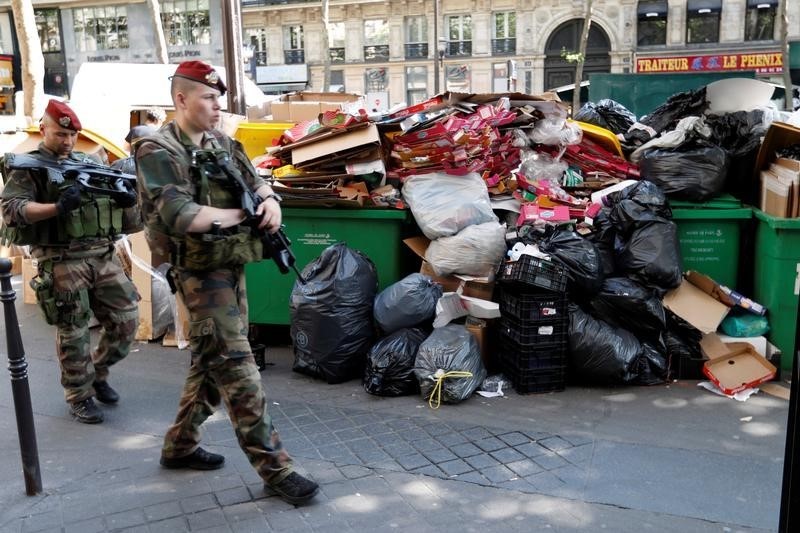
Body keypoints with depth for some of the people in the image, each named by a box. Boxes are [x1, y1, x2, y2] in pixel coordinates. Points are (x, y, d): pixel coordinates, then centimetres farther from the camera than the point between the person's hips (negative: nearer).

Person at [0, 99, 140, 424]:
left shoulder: (89, 162, 16)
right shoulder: (29, 167, -1)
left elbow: (116, 199, 21)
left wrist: (127, 198, -4)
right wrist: (58, 208, -30)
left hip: (104, 255, 6)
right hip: (61, 261, -5)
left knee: (126, 319, 6)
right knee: (73, 333, 1)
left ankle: (98, 373, 29)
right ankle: (80, 397, 17)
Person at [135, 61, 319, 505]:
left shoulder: (222, 143, 12)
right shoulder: (158, 152, -13)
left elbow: (257, 181, 16)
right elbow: (180, 218, -25)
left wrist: (270, 200, -9)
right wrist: (241, 214, -14)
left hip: (233, 267, 8)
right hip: (201, 273, -8)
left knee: (212, 364, 16)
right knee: (238, 369, -8)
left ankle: (180, 446, 33)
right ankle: (275, 468, -2)